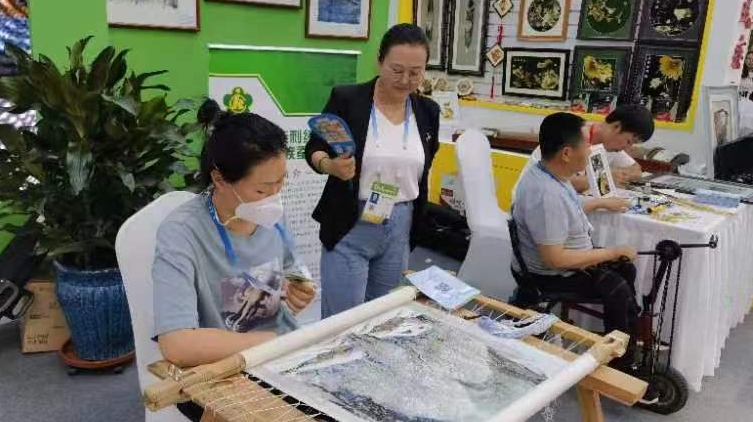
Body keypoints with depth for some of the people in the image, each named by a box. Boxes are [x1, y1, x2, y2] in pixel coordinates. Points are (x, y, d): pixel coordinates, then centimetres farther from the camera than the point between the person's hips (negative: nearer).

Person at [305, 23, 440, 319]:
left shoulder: (428, 111, 3)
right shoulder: (346, 99, -10)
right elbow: (314, 149, -3)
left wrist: (415, 225, 15)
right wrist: (330, 165, -25)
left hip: (401, 229, 4)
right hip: (349, 227, -4)